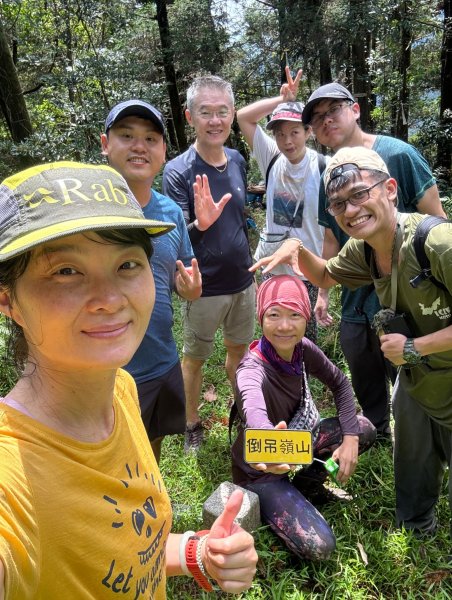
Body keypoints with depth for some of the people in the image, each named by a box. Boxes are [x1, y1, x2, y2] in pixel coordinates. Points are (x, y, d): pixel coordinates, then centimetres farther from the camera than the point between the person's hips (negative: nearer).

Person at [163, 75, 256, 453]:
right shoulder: (178, 171, -16)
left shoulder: (238, 161, 1)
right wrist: (200, 225, -37)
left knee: (239, 350, 21)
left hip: (243, 281, 5)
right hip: (205, 288, -5)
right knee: (194, 358, 12)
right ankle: (193, 425, 34)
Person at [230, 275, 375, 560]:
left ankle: (308, 483, 12)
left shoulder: (303, 349, -14)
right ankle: (264, 505, 7)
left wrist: (350, 438, -11)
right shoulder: (253, 369, -34)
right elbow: (254, 411, -56)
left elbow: (340, 383, 1)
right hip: (259, 471, -6)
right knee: (318, 547, -19)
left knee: (364, 429, -5)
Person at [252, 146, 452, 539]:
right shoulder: (361, 249, -7)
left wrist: (413, 348, -25)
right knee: (412, 483, 27)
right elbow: (325, 276, 13)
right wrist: (297, 249, -7)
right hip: (413, 382, 6)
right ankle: (415, 530, 52)